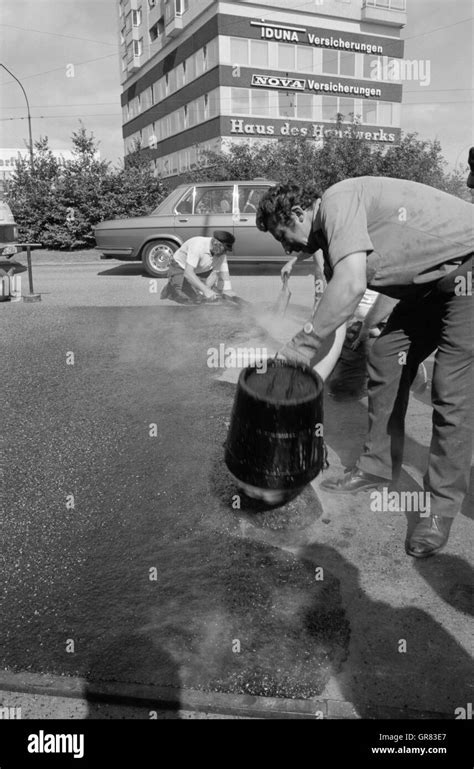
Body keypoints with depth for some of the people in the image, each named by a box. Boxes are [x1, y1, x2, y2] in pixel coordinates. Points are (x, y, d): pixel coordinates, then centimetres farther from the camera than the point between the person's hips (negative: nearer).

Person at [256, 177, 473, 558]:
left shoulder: (338, 200, -18)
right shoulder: (333, 237, 11)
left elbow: (352, 286, -33)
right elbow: (335, 316, 12)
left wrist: (303, 342, -24)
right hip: (433, 281, 10)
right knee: (385, 359, 7)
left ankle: (442, 508, 3)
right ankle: (378, 468, 19)